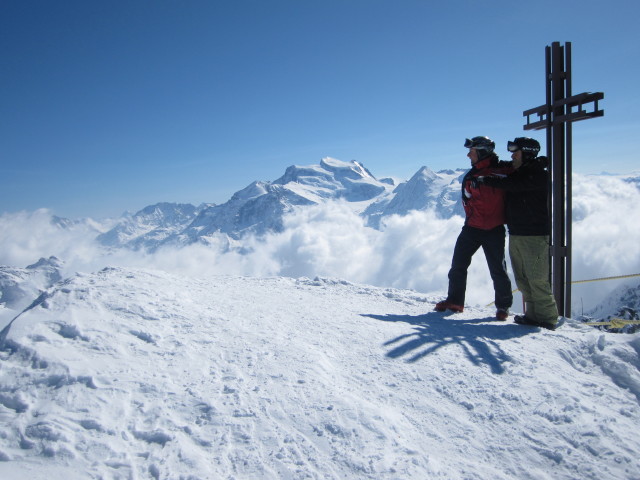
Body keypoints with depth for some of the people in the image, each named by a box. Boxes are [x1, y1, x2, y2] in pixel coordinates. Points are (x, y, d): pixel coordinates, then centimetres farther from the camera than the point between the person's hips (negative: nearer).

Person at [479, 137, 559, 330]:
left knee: (537, 279, -6)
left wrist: (486, 180, -15)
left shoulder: (539, 175, -10)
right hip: (516, 234, 8)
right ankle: (533, 314, 19)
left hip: (535, 236, -8)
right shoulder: (516, 173, 16)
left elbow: (512, 185, -22)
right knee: (523, 279, 10)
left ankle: (547, 318, 4)